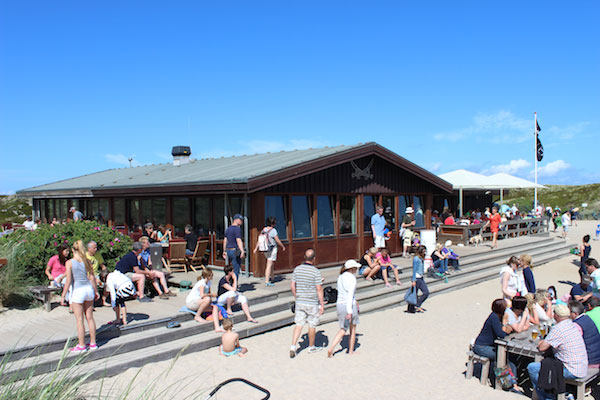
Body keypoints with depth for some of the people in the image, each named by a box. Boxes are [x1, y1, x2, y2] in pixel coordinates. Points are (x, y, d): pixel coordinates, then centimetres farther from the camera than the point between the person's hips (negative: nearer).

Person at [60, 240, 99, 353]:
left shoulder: (69, 263, -10)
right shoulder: (86, 260, 2)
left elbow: (68, 281, -12)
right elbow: (92, 277, 5)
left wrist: (63, 296, -4)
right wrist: (96, 291, 15)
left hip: (77, 291, -4)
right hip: (88, 288, 5)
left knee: (79, 320, 4)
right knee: (90, 317, 13)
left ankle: (81, 346, 12)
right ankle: (93, 343, 20)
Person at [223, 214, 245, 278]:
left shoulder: (228, 228, 15)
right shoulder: (237, 228, -13)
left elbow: (225, 240, 17)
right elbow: (238, 241, -23)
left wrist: (224, 251, 22)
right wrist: (242, 251, -30)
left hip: (228, 250, 9)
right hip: (235, 251, -9)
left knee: (233, 269, 16)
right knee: (236, 270, -3)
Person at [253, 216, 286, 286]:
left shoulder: (263, 230, 4)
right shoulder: (273, 230, -16)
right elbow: (278, 241, -13)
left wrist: (256, 248, 1)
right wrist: (283, 247, 2)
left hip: (265, 249, 7)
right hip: (272, 249, -7)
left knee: (270, 263, 25)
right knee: (269, 265, -4)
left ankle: (267, 276, 25)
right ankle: (267, 281, -3)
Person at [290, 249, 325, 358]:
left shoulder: (297, 269, -1)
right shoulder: (316, 271, -15)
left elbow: (292, 286, 5)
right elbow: (319, 289, -14)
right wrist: (322, 305, -8)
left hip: (300, 302, 4)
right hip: (312, 303, -4)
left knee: (299, 324, 8)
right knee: (312, 325, 12)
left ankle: (293, 346, -5)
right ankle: (311, 347, 26)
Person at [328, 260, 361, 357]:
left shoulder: (340, 277, 10)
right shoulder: (352, 278, -14)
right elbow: (350, 294, -21)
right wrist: (350, 311, -24)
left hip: (339, 305, 6)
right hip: (350, 306, -6)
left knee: (342, 330, 15)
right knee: (353, 329, 16)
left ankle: (331, 348, -2)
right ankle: (351, 351, 25)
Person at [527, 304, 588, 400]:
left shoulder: (557, 329, -20)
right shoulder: (574, 325, 7)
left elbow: (542, 348, -16)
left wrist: (541, 343, 5)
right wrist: (546, 342, 11)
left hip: (572, 371, -9)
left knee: (532, 368, -6)